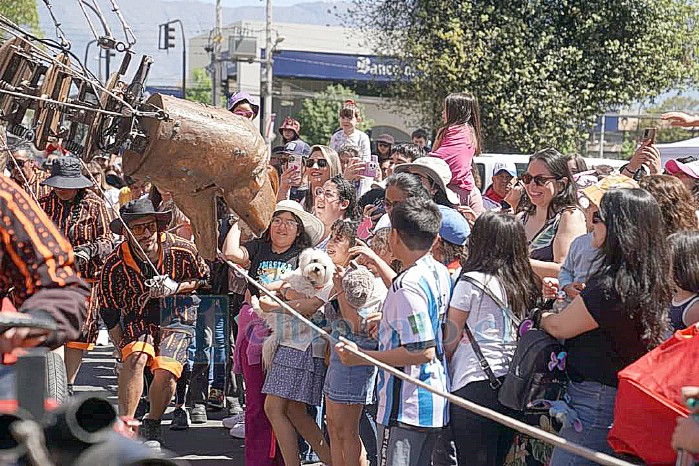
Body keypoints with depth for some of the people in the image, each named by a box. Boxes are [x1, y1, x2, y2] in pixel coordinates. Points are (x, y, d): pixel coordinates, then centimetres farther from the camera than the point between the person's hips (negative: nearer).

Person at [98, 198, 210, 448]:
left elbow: (205, 279, 5)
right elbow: (109, 312, 0)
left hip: (176, 318, 0)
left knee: (166, 371, -22)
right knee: (136, 357, -30)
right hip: (137, 319, 0)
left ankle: (152, 424, 5)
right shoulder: (115, 264, -11)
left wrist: (176, 287, -13)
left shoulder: (183, 251, -12)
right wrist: (124, 347, -4)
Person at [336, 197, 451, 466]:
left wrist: (362, 357, -18)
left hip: (406, 407, -10)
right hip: (435, 404, 10)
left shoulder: (408, 285, -21)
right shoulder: (440, 273, 8)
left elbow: (422, 351, -24)